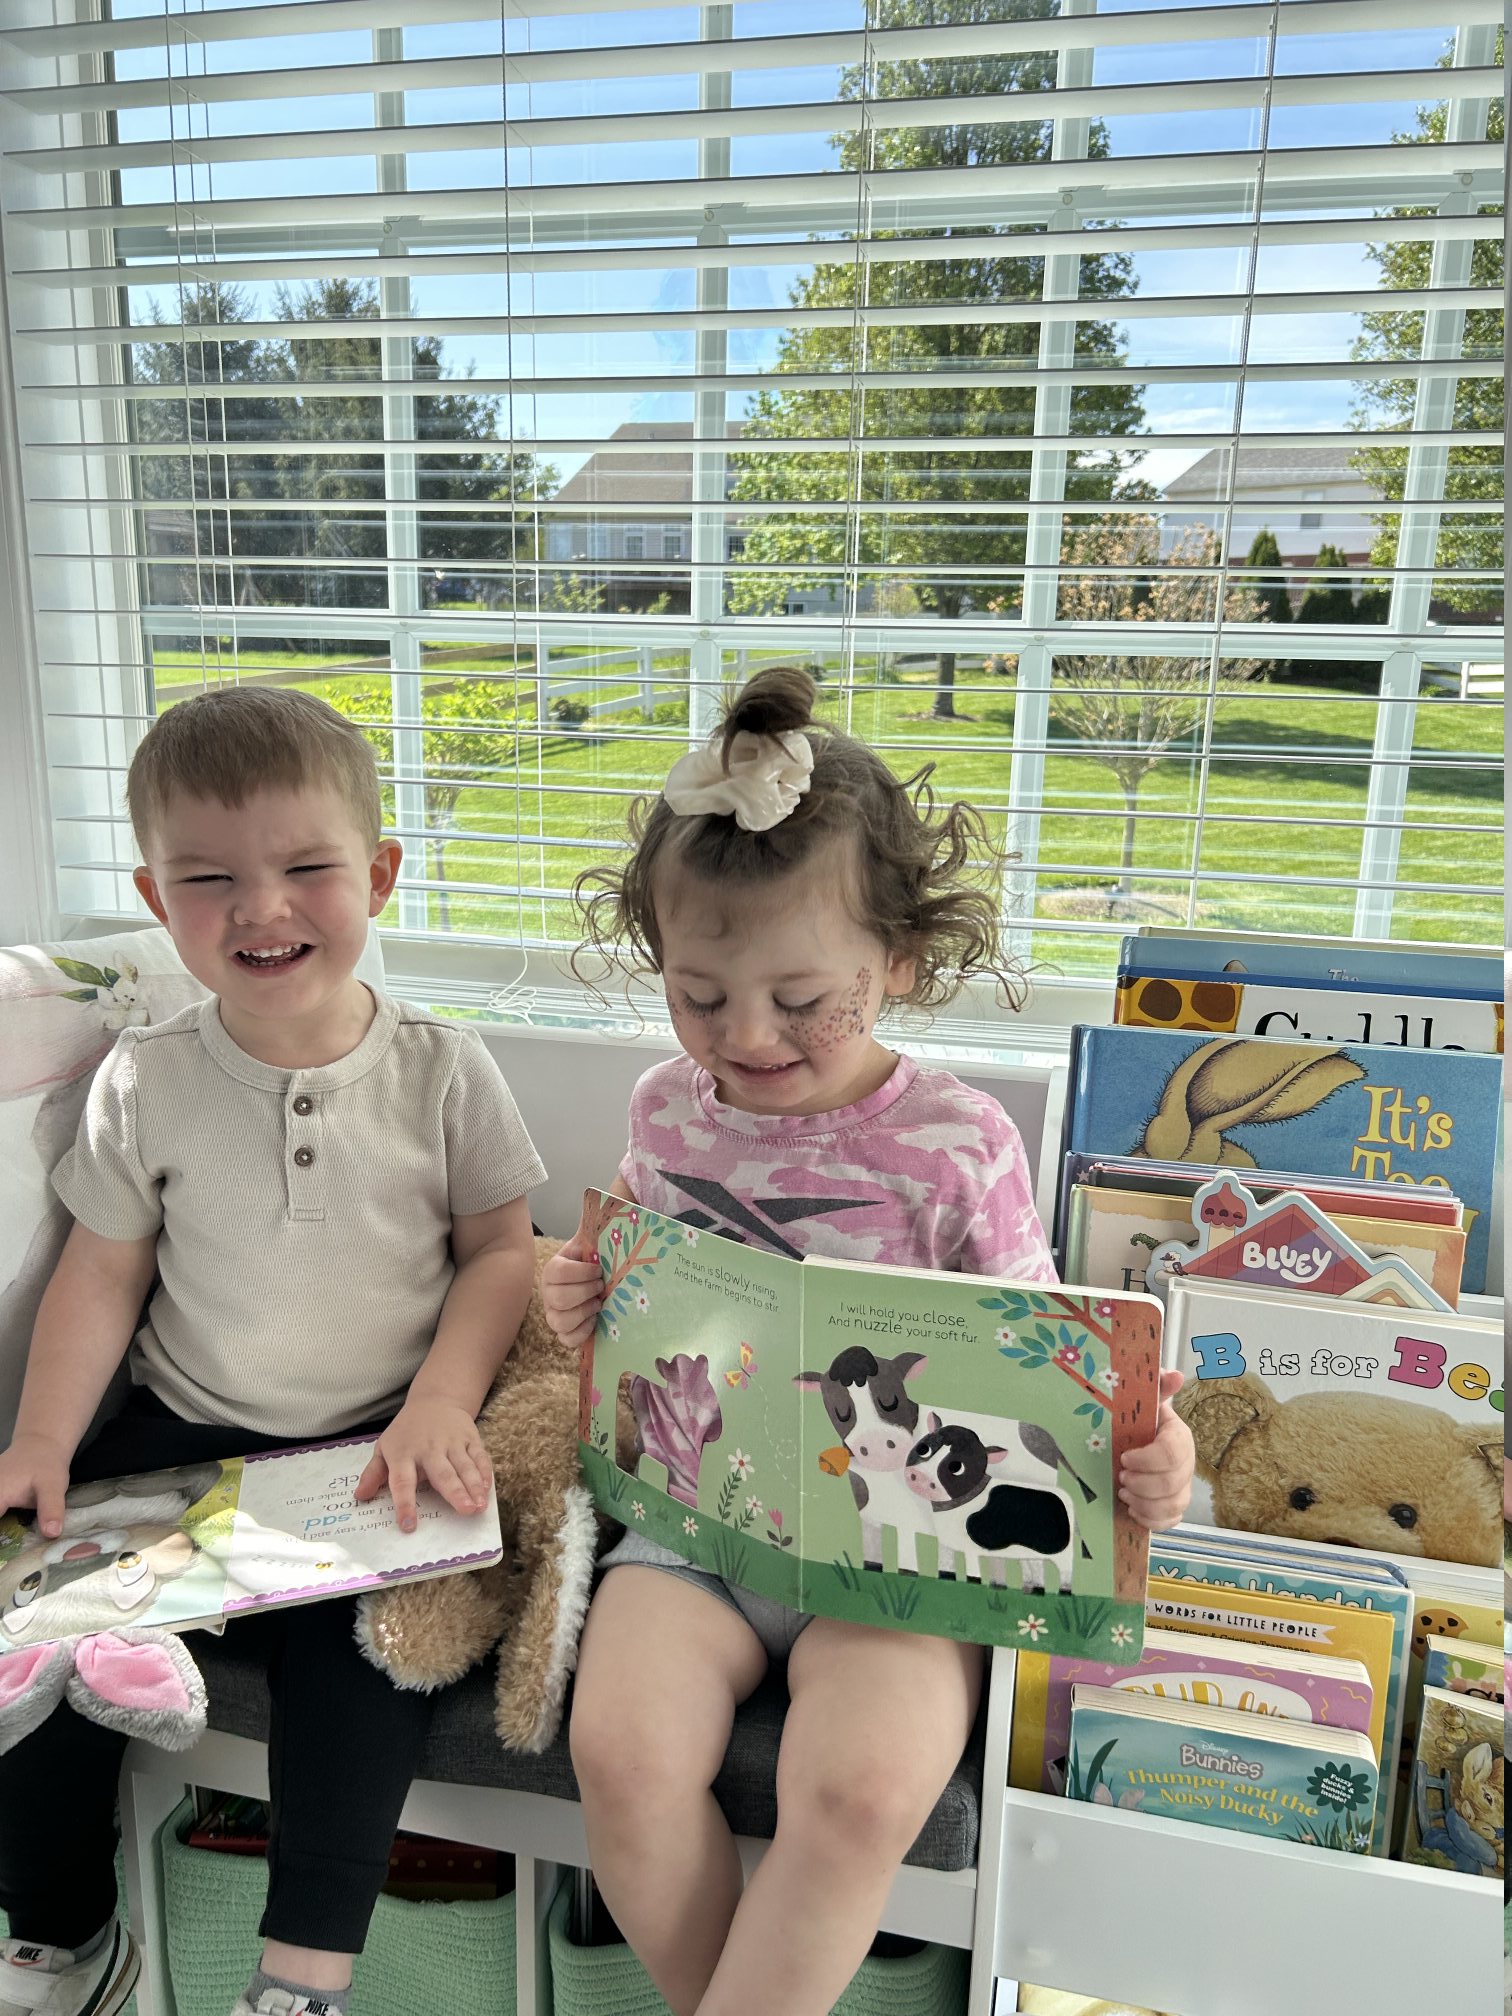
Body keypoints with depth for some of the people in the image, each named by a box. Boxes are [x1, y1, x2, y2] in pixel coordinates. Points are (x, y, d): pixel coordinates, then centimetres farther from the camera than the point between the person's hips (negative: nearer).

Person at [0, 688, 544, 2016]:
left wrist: (442, 1403, -15)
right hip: (184, 1434, 3)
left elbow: (501, 1253, -2)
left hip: (374, 1445, -2)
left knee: (361, 1643, -24)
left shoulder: (441, 1070, -6)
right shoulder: (145, 1082, -1)